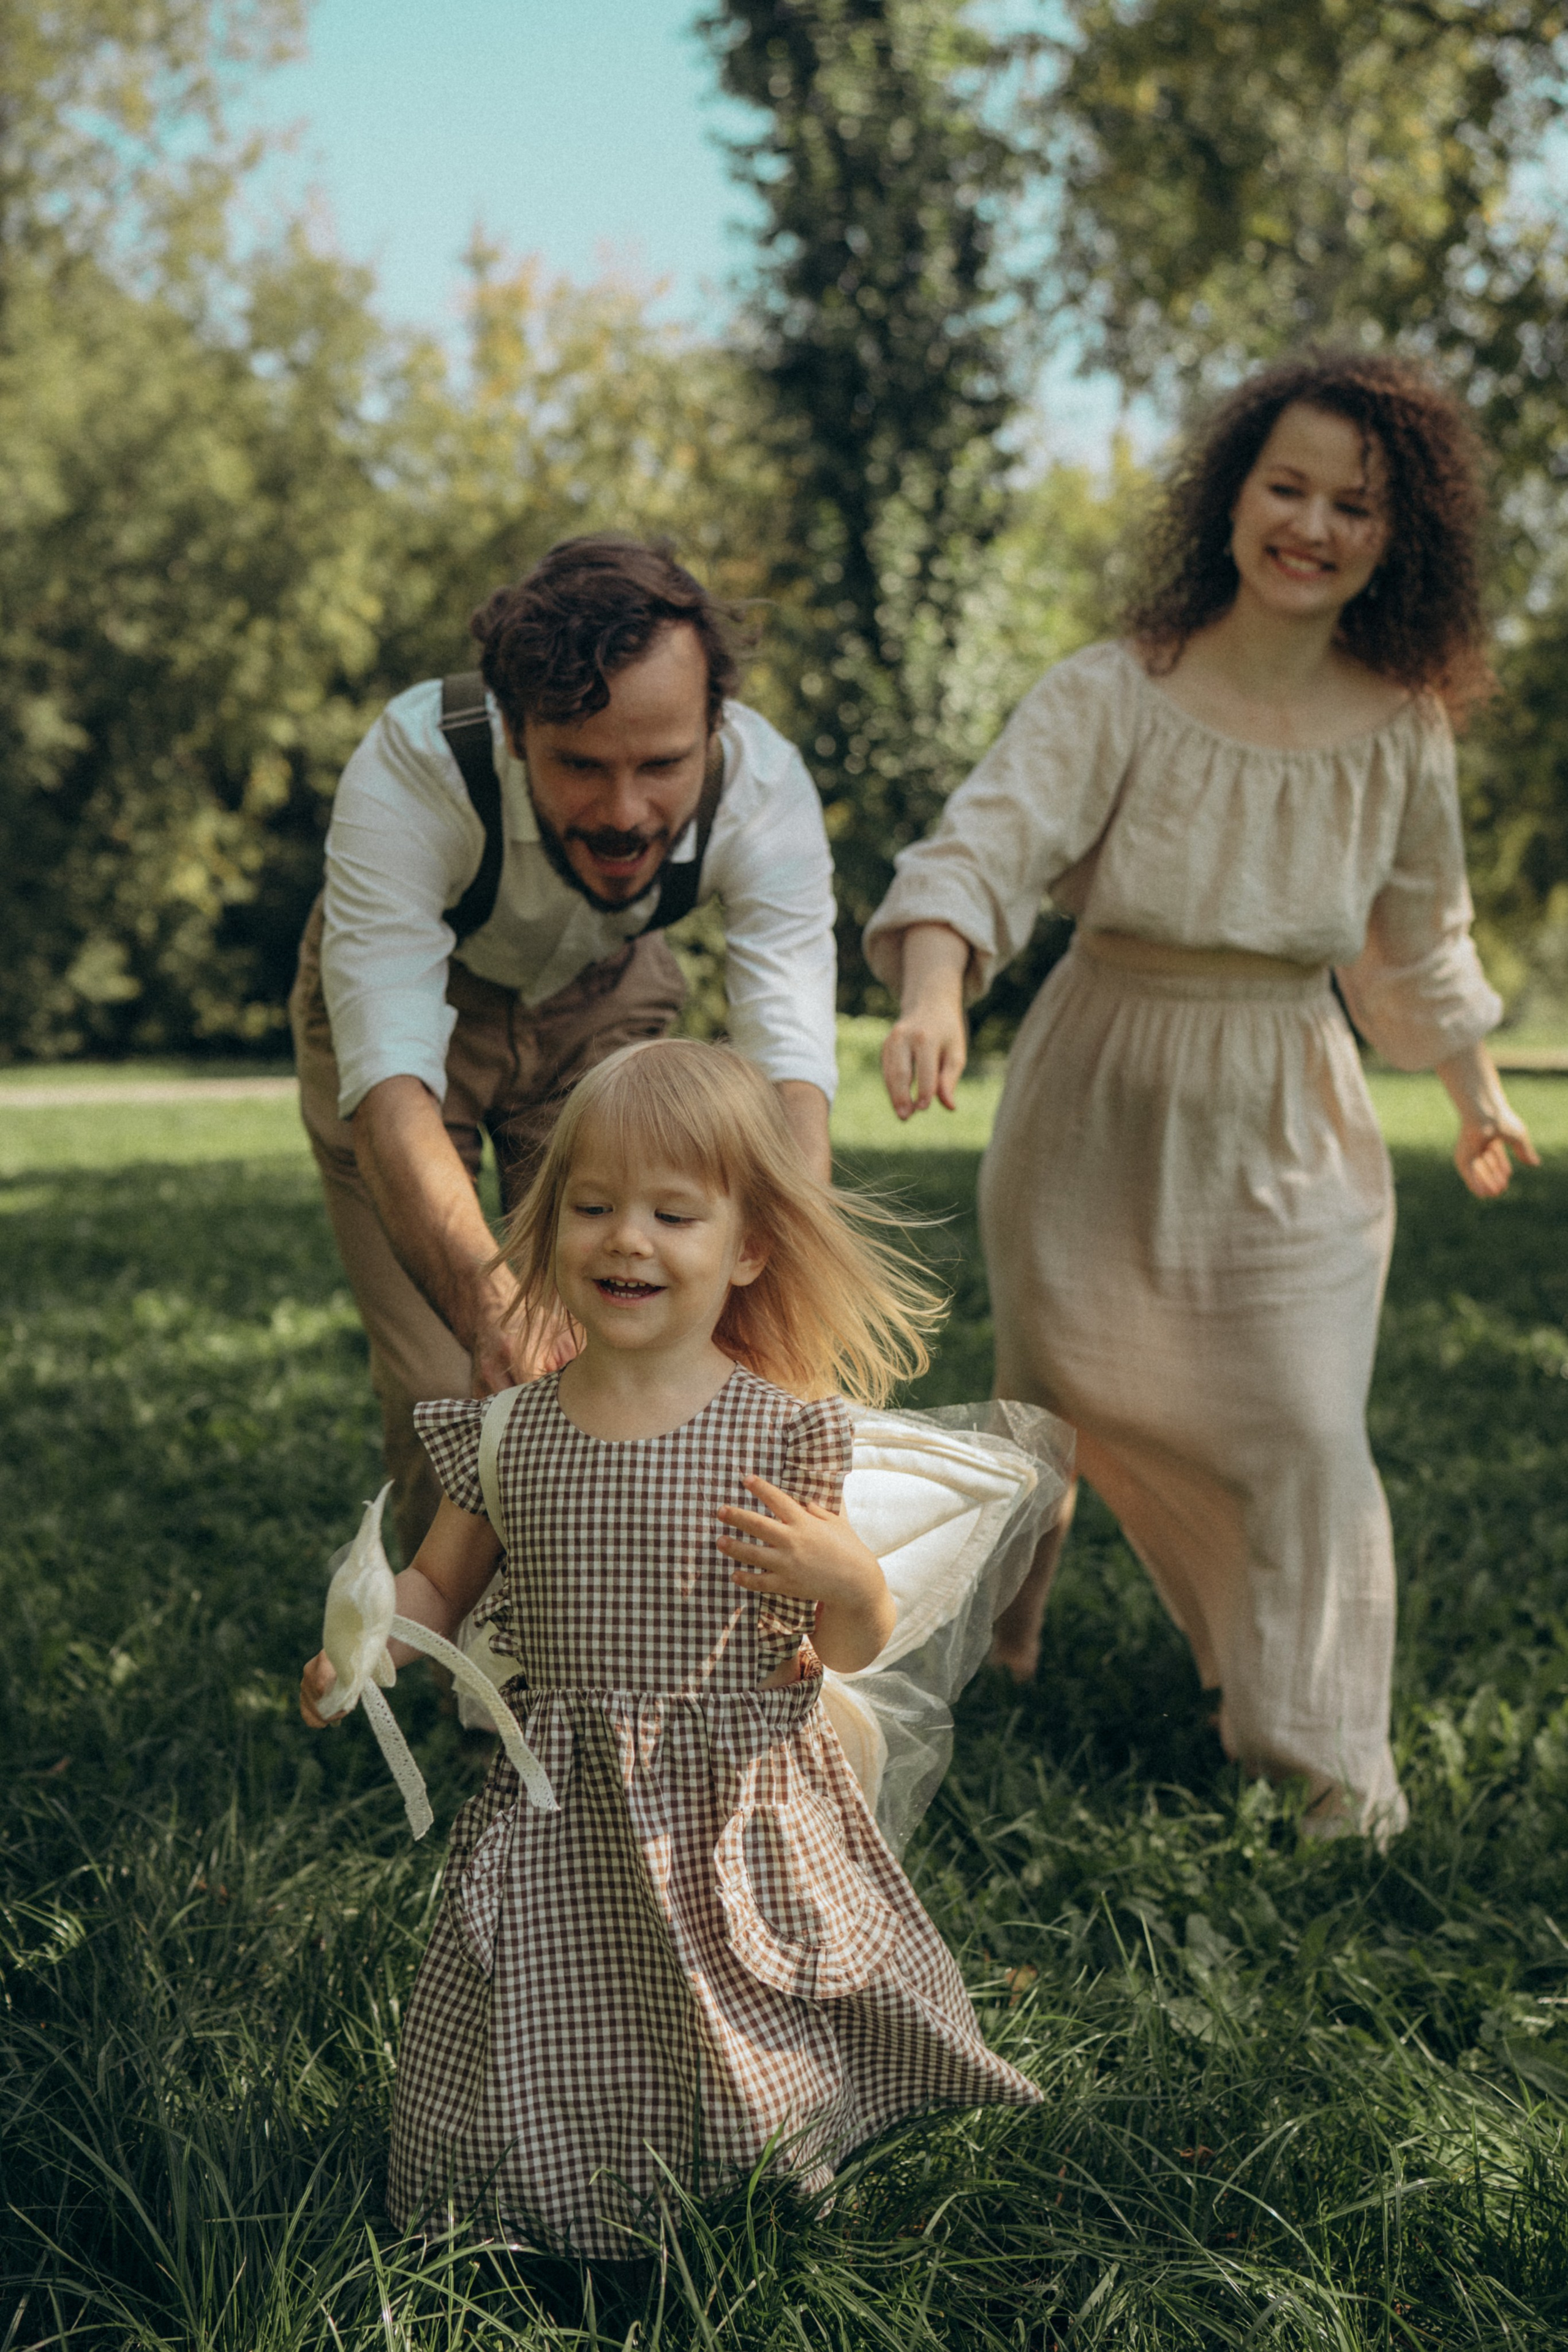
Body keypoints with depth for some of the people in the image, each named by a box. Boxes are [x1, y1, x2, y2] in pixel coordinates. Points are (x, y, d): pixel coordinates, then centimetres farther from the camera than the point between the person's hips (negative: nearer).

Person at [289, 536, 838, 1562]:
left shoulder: (765, 789, -33)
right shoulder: (408, 772, -40)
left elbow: (793, 1069, -41)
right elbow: (392, 1086, -48)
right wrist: (489, 1308, -66)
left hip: (604, 999, 2)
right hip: (409, 995, -2)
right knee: (448, 1389, -10)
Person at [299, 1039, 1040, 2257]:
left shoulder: (783, 1431, -8)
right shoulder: (508, 1432, -1)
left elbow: (857, 1650, -3)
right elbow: (436, 1587, 12)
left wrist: (847, 1582, -25)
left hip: (740, 1818, -2)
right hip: (562, 1825, 2)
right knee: (535, 2093, 7)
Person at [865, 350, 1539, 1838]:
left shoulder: (1403, 730, -6)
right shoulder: (1111, 699, -17)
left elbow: (1417, 935, 10)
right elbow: (980, 850, -29)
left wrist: (1477, 1097, 21)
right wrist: (934, 994, -49)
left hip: (1289, 1130, 2)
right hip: (1100, 1109, -1)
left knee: (1305, 1438, -2)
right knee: (1057, 1398, 17)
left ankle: (1317, 1754, 18)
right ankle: (1001, 1629, 46)